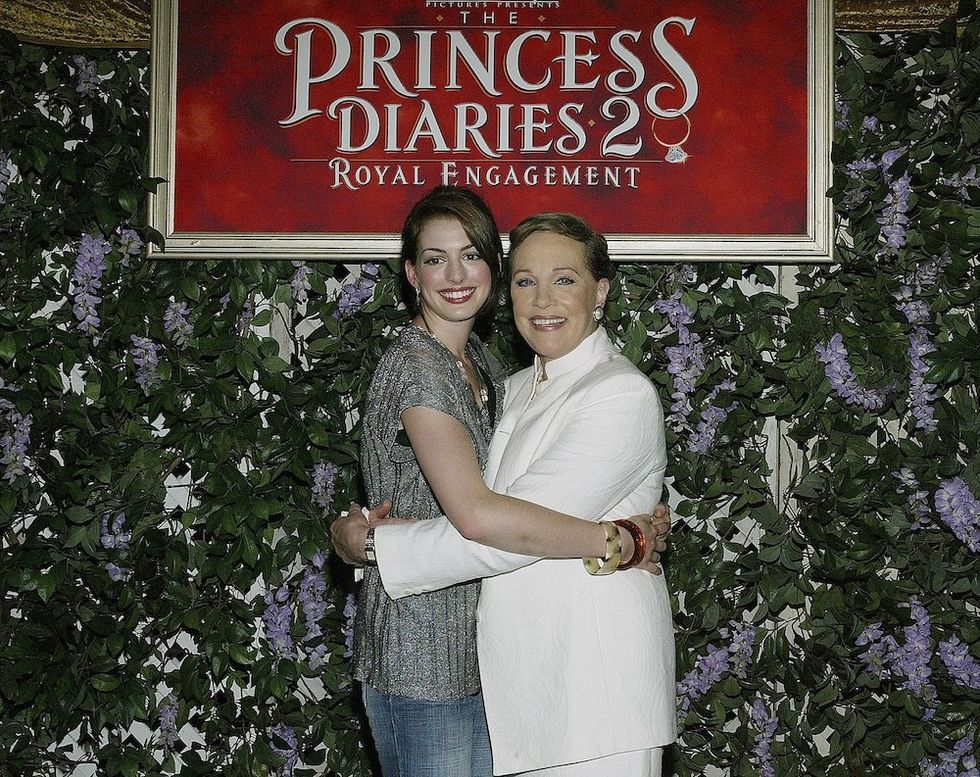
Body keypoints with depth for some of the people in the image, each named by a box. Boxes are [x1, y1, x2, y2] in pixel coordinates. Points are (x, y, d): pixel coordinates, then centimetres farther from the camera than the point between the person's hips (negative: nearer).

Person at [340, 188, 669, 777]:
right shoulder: (417, 367, -20)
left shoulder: (475, 358, 10)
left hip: (477, 641, 9)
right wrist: (624, 540, -27)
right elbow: (479, 514, -33)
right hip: (423, 656, -8)